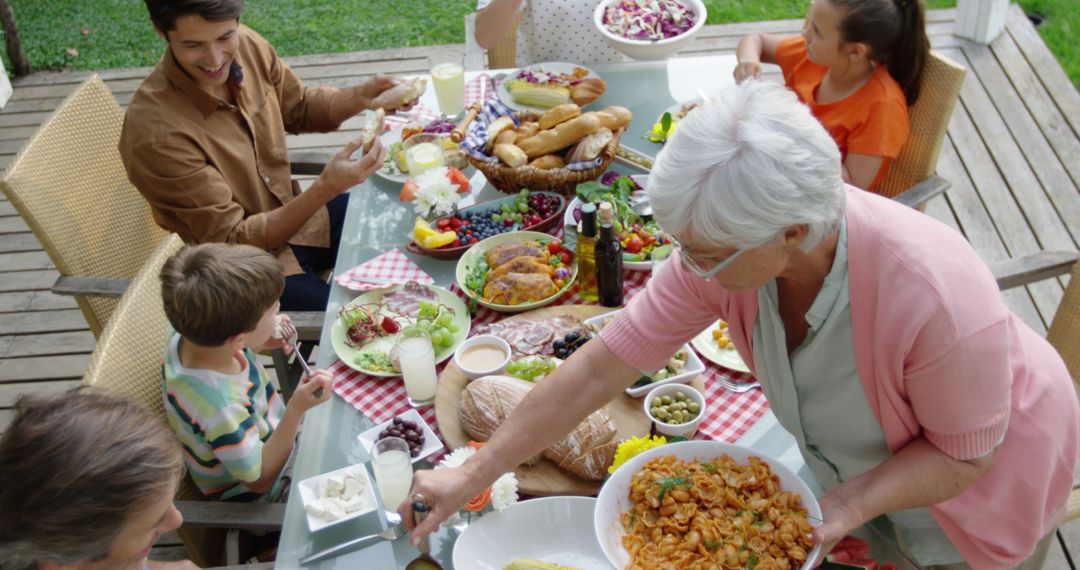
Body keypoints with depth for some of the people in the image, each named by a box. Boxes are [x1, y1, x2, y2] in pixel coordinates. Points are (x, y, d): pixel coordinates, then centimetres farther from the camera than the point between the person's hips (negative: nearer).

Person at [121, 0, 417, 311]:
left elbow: (300, 109, 7)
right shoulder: (154, 134, -30)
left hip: (292, 214, 7)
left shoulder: (247, 45, -13)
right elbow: (233, 243, -24)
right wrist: (325, 189, -36)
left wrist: (363, 96, -13)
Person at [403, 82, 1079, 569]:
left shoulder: (935, 296, -44)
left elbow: (965, 452, -24)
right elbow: (602, 367, -24)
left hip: (983, 482, -4)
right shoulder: (726, 243, -30)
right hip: (860, 465, 4)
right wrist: (473, 476, -22)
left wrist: (849, 507, -39)